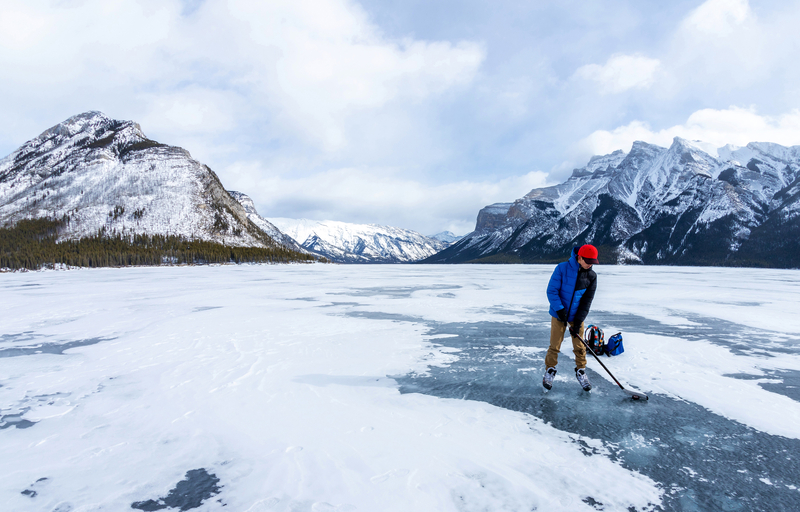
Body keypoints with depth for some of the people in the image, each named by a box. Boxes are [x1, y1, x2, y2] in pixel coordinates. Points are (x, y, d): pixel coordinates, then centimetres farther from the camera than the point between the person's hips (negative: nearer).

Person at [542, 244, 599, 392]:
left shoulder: (592, 276, -5)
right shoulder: (562, 268, -15)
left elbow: (587, 301, -4)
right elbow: (552, 290, -14)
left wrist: (578, 322, -10)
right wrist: (559, 309, -23)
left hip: (577, 316, 2)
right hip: (559, 314, -2)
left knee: (579, 346, 7)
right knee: (554, 346, 4)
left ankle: (581, 371, 27)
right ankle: (549, 371, 21)